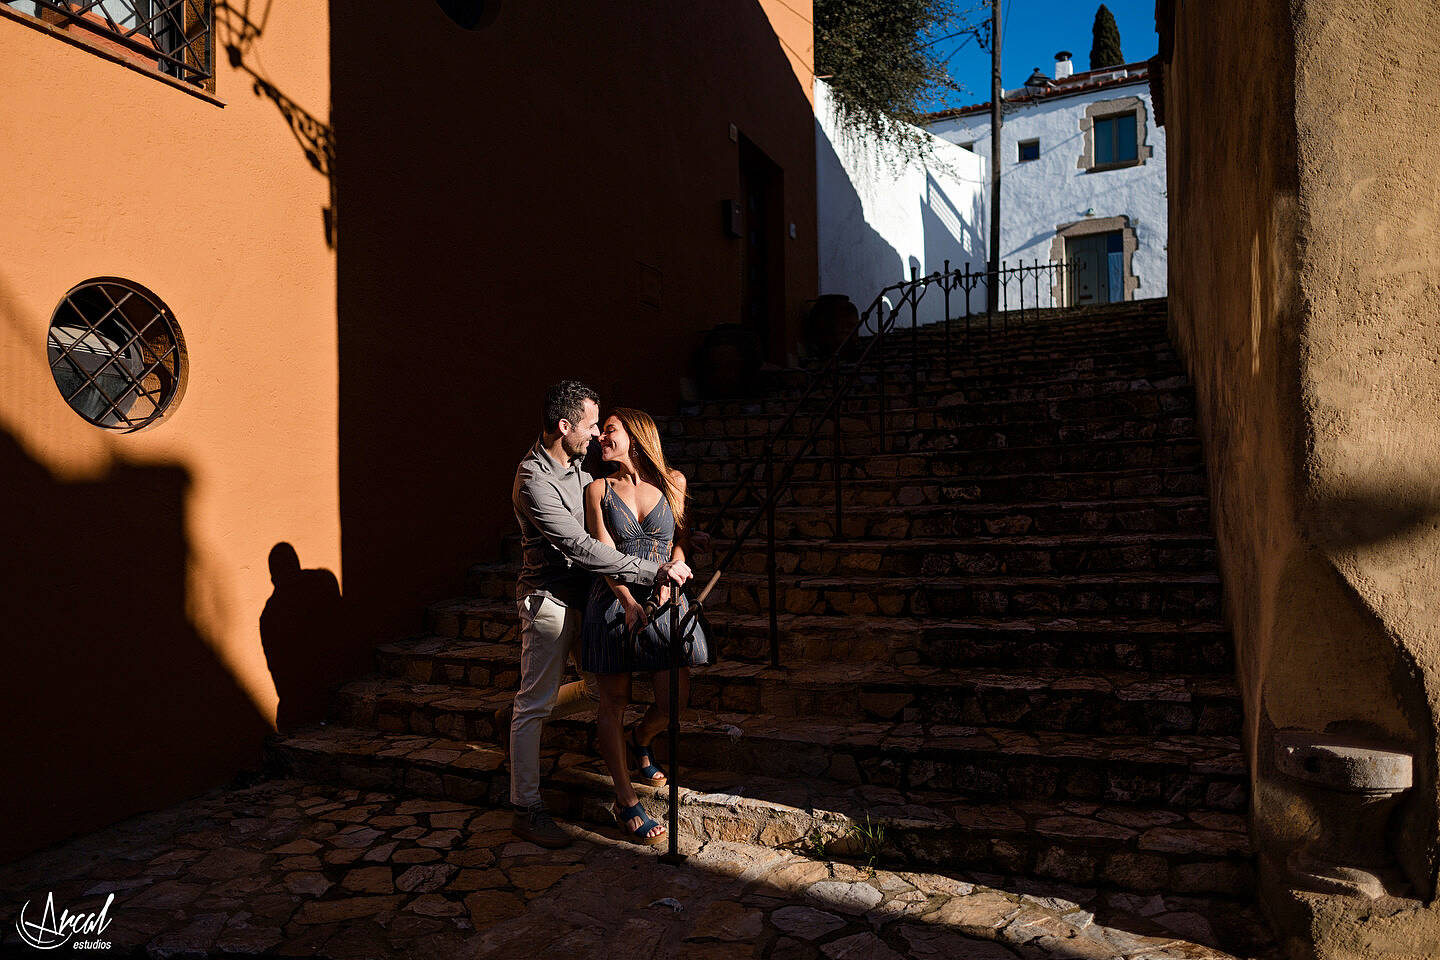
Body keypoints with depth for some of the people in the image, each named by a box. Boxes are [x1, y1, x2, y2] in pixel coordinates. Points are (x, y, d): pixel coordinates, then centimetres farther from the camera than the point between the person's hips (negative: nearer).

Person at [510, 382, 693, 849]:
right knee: (534, 705, 0)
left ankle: (525, 710, 36)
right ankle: (526, 810, 11)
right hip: (549, 597, -9)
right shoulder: (534, 480, -21)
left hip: (582, 595, 9)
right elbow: (582, 547, -27)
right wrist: (654, 570, -27)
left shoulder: (576, 468, 8)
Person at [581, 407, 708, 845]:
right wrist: (629, 602, -20)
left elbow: (680, 542, 6)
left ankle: (641, 739, 35)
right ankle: (626, 801, 17)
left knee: (675, 699, -1)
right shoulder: (599, 489, 2)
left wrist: (669, 577, -14)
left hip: (663, 600, 1)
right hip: (614, 602, -1)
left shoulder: (673, 482, 4)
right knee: (614, 702, 3)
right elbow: (604, 552, -6)